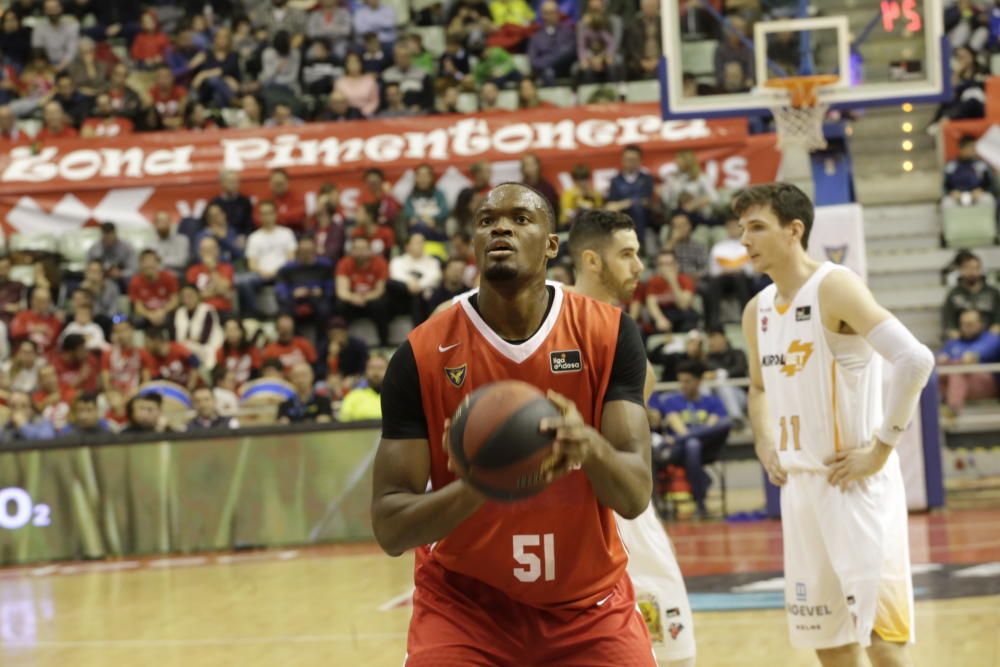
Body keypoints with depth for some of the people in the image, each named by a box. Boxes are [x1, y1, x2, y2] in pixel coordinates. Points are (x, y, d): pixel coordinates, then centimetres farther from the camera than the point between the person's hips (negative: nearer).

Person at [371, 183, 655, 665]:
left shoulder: (608, 334, -10)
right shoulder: (422, 354, -13)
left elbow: (635, 496, -16)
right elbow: (388, 526, -15)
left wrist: (590, 446, -38)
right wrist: (476, 485, -34)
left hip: (589, 604, 1)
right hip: (462, 602, -1)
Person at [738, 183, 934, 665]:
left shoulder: (834, 287, -14)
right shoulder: (757, 310, 10)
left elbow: (915, 360, -24)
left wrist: (882, 447, -20)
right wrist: (765, 444, 12)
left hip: (854, 482, -8)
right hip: (799, 486, 8)